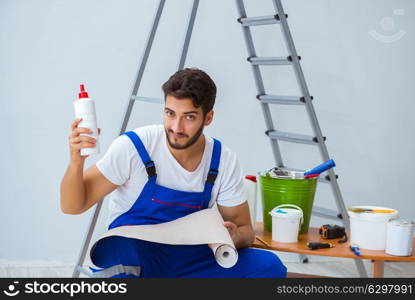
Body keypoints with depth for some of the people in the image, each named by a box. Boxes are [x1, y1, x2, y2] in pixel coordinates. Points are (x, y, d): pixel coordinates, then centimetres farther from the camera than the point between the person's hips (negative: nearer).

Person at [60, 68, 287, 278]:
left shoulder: (224, 161, -6)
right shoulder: (133, 147, -16)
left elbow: (245, 231, 3)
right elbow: (72, 206, -11)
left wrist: (233, 237, -22)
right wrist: (76, 162, -31)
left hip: (190, 263, 4)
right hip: (133, 256, -4)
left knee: (268, 265, -20)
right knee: (117, 247, -40)